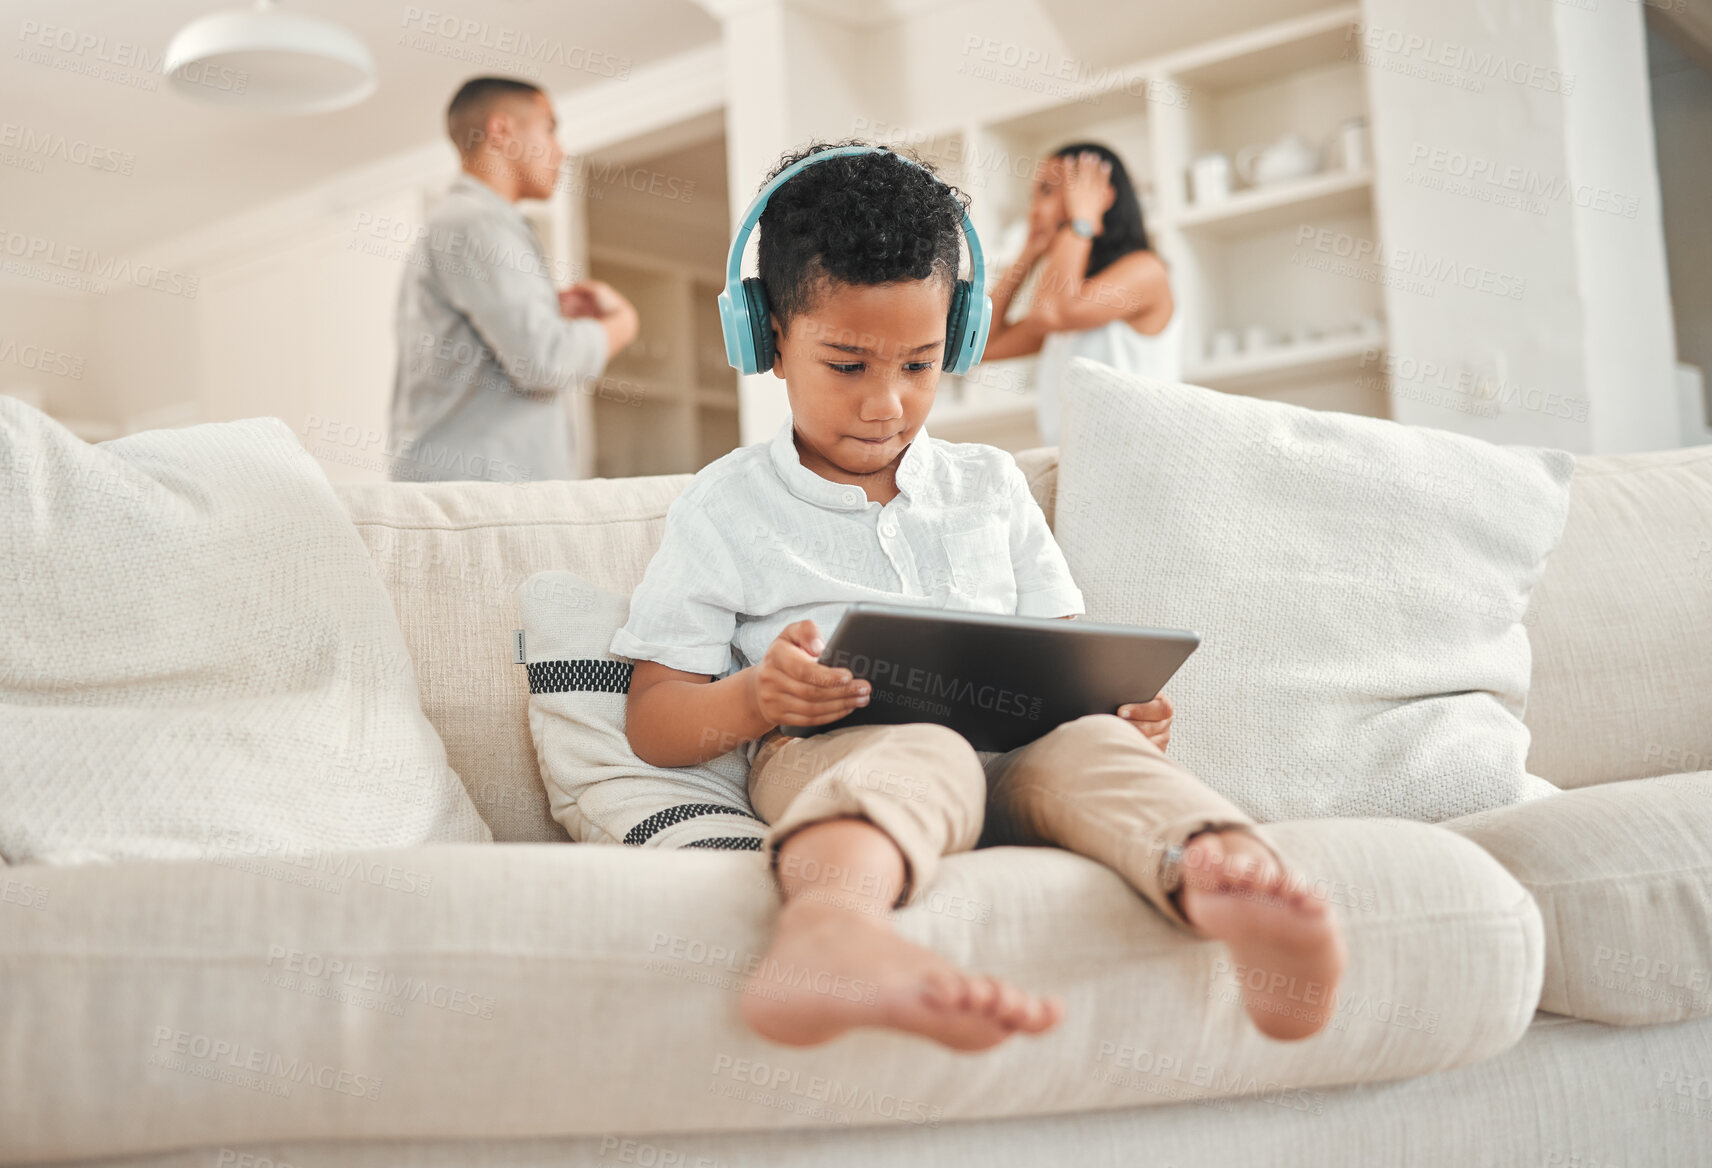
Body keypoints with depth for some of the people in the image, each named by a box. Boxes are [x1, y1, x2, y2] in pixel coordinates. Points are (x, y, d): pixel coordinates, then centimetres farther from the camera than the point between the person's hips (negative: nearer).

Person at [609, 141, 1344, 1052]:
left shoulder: (990, 485, 24)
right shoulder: (723, 508, 12)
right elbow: (651, 721, 9)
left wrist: (1117, 701, -3)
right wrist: (755, 699, -14)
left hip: (1012, 756, 4)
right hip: (825, 763, -3)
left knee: (1090, 743, -31)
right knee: (923, 754, -38)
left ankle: (1224, 881, -65)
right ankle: (828, 932, -72)